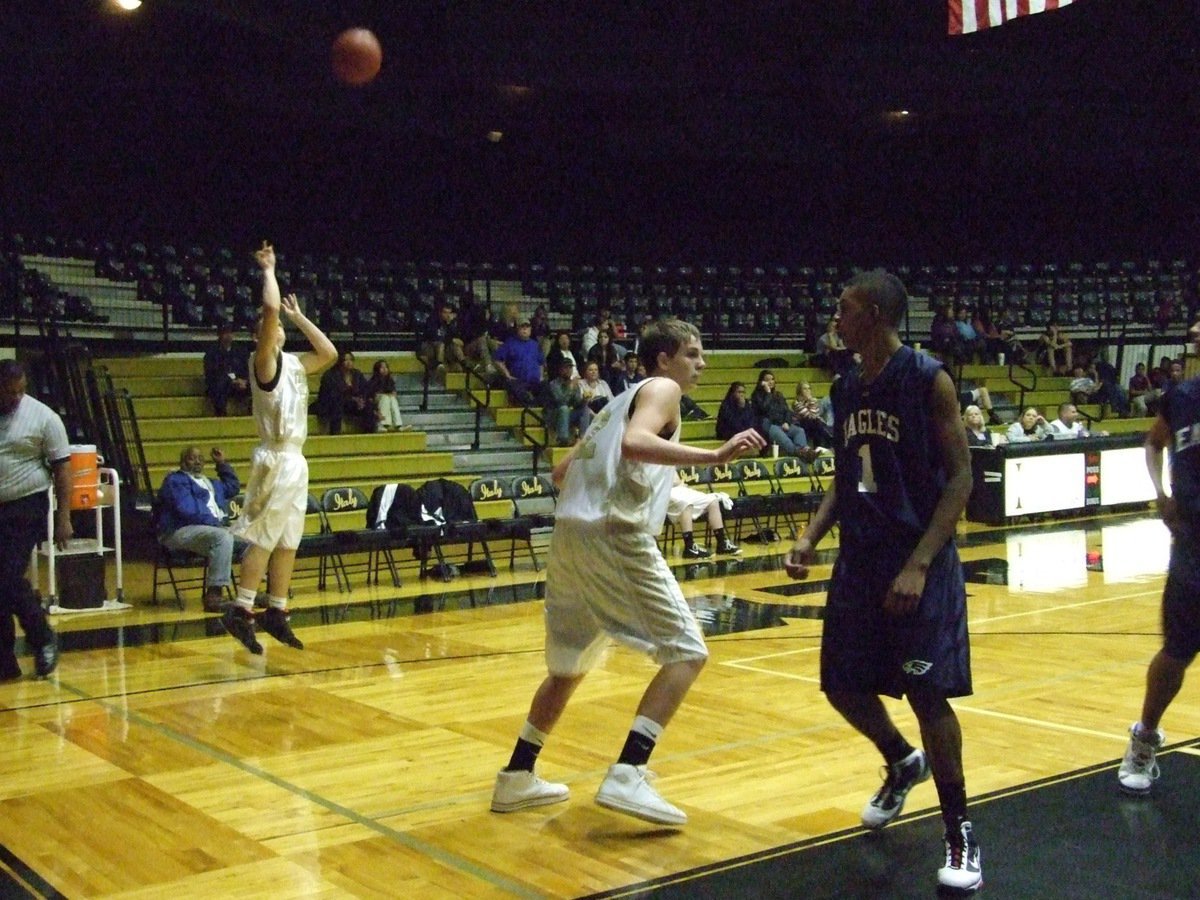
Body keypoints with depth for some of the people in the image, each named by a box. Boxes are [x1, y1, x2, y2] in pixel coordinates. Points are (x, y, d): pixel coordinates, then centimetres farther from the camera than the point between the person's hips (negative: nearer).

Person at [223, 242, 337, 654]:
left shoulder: (293, 362, 14)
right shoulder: (264, 359, -9)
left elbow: (329, 353, 19)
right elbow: (271, 307, -22)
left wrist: (298, 316, 19)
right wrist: (269, 270, -8)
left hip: (295, 459, 9)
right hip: (276, 459, -9)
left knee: (287, 543, 11)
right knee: (263, 539, -9)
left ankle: (276, 613, 17)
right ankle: (241, 611, -5)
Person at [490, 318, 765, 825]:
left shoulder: (620, 401, 28)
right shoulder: (662, 388, 4)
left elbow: (562, 472, 31)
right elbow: (635, 442, -19)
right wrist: (714, 456, -26)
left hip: (569, 535, 9)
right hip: (616, 537, -9)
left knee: (570, 665, 22)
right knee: (686, 652, -5)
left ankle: (516, 778, 26)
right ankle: (626, 776, -17)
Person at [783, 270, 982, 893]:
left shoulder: (928, 379, -11)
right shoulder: (846, 388, 9)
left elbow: (960, 478, -13)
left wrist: (919, 565, -21)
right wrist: (811, 538, 2)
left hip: (919, 564, -7)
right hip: (858, 562, 7)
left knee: (928, 695, -6)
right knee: (843, 685, 10)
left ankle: (959, 834, 11)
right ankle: (902, 764, 40)